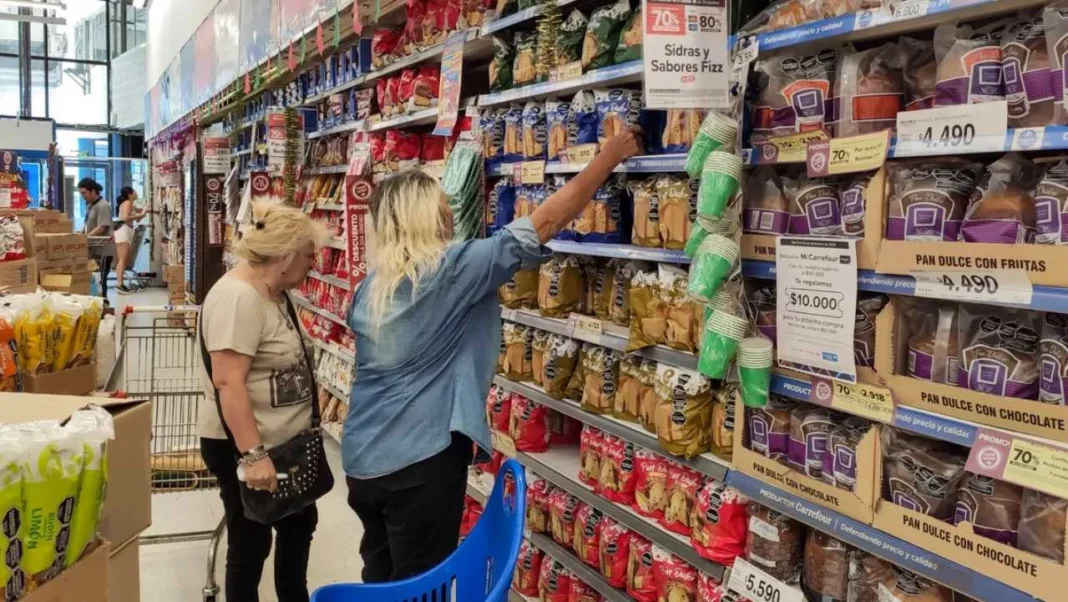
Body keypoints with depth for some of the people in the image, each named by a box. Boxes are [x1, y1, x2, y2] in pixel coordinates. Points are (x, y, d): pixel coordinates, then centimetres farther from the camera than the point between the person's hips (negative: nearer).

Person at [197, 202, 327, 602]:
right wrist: (252, 455, -32)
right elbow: (228, 382, -30)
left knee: (299, 523, 23)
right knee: (251, 542, 6)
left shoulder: (273, 292, 6)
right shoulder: (238, 297, -24)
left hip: (285, 440, 10)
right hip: (245, 448, -10)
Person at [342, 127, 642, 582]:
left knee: (381, 578, 20)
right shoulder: (451, 270, -15)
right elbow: (544, 223, -14)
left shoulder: (369, 285, 4)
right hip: (418, 462, -7)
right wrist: (609, 156, -6)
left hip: (362, 458, 7)